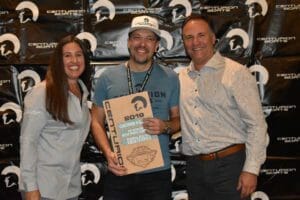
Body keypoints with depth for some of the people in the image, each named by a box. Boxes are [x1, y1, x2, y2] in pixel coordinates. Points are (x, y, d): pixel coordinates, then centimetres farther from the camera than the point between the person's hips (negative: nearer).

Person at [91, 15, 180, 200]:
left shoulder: (170, 78, 1)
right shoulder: (108, 77, 1)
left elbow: (178, 119, 7)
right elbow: (97, 121, 4)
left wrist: (166, 127, -15)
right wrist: (108, 153, -10)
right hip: (119, 172, 0)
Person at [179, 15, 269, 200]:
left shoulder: (237, 73, -8)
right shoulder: (181, 78, 8)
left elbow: (256, 124, -10)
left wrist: (251, 169, -14)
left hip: (229, 164, -5)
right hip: (194, 166, 5)